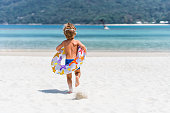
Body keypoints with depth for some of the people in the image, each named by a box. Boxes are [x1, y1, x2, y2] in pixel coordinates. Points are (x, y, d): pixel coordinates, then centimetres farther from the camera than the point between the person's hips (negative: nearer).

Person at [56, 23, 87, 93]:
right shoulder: (76, 42, -2)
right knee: (78, 72, 25)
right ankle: (77, 77, -10)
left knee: (69, 76, 14)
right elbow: (83, 47, -17)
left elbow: (57, 49, 9)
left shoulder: (64, 42, 2)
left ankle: (70, 89, -1)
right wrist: (84, 53, 1)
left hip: (68, 60, 0)